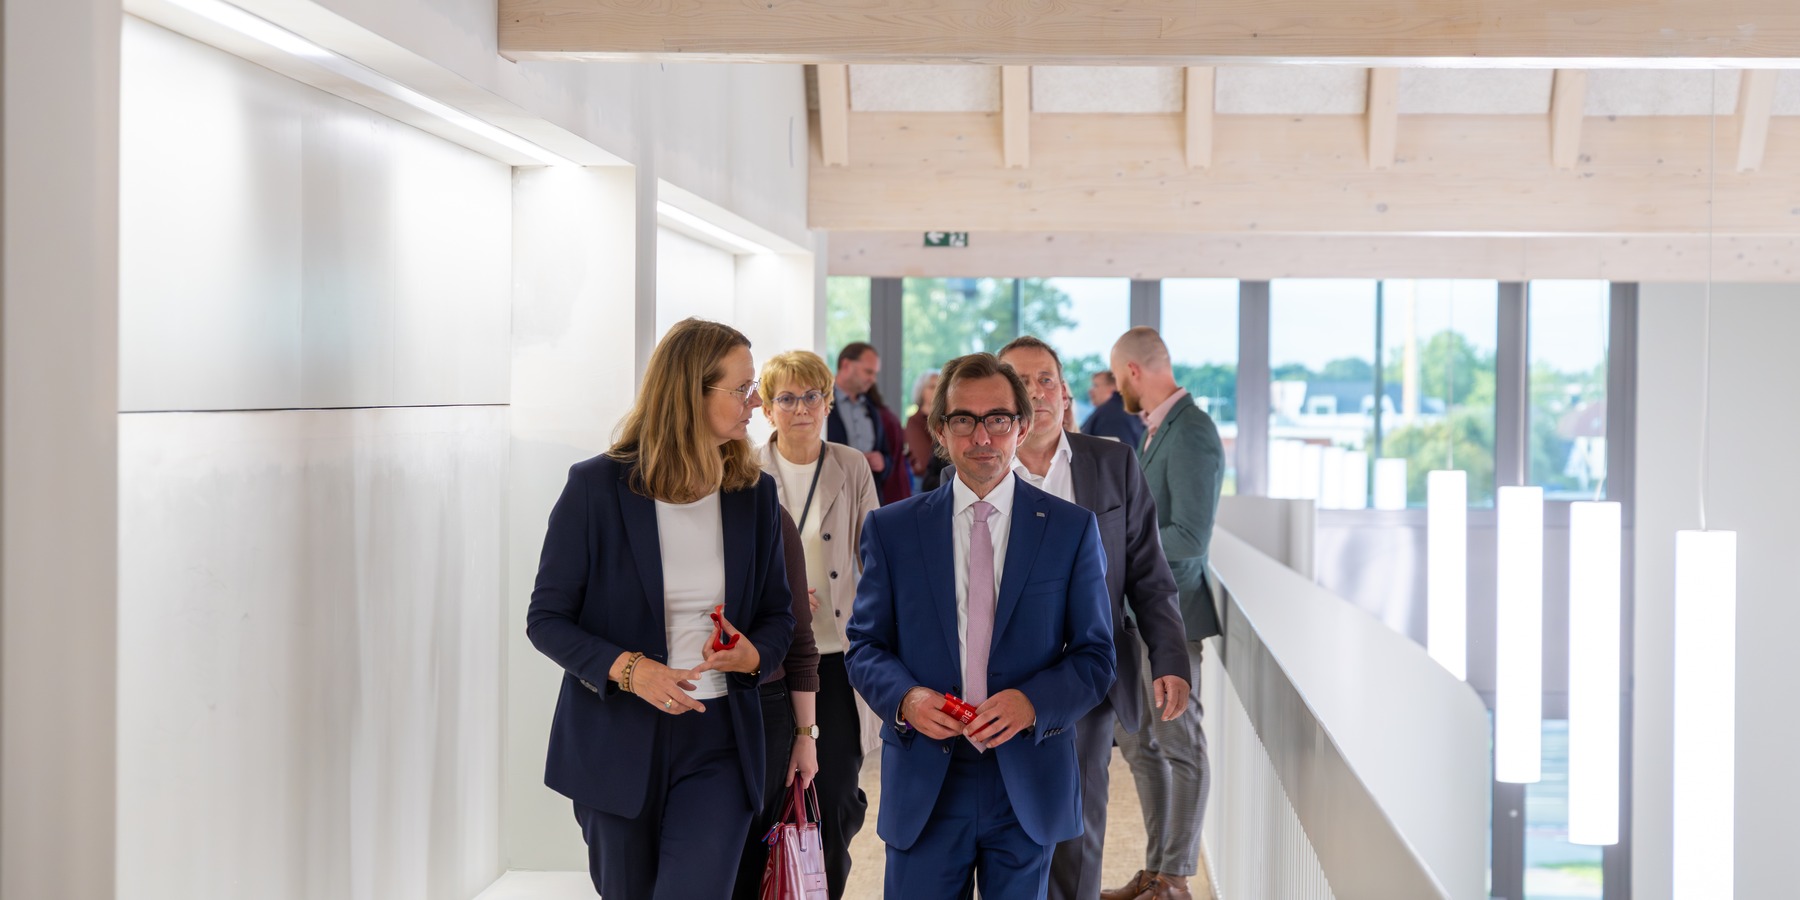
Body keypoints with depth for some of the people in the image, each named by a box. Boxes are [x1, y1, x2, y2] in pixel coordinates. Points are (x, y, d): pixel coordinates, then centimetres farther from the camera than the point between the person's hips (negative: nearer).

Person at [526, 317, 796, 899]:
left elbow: (778, 614, 11)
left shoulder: (754, 493, 3)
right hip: (617, 743, -1)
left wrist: (754, 654, -12)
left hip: (718, 744, 2)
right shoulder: (597, 487, -8)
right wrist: (626, 669, -20)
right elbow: (546, 619, -5)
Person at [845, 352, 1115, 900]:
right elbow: (865, 646, 6)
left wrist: (1032, 702, -16)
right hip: (923, 785, 0)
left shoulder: (1072, 530, 3)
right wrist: (905, 698, -15)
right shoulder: (891, 529, 5)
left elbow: (1095, 656, 2)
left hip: (1028, 787, 0)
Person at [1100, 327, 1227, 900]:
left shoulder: (1191, 435, -17)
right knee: (1134, 740, 14)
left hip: (1169, 614, -10)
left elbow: (1188, 538, -23)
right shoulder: (1156, 430, 12)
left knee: (1179, 744, 1)